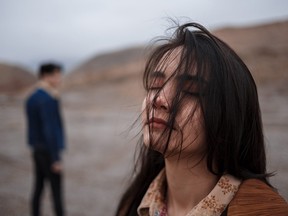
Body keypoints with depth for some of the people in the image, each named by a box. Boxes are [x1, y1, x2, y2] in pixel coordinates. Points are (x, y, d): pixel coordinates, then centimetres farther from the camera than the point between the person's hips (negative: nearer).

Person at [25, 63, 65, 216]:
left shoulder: (31, 99, 9)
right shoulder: (49, 100, -18)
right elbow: (49, 130, -21)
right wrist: (56, 159, -18)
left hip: (37, 150, 9)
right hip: (49, 151, -8)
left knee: (38, 187, 13)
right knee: (56, 190, 0)